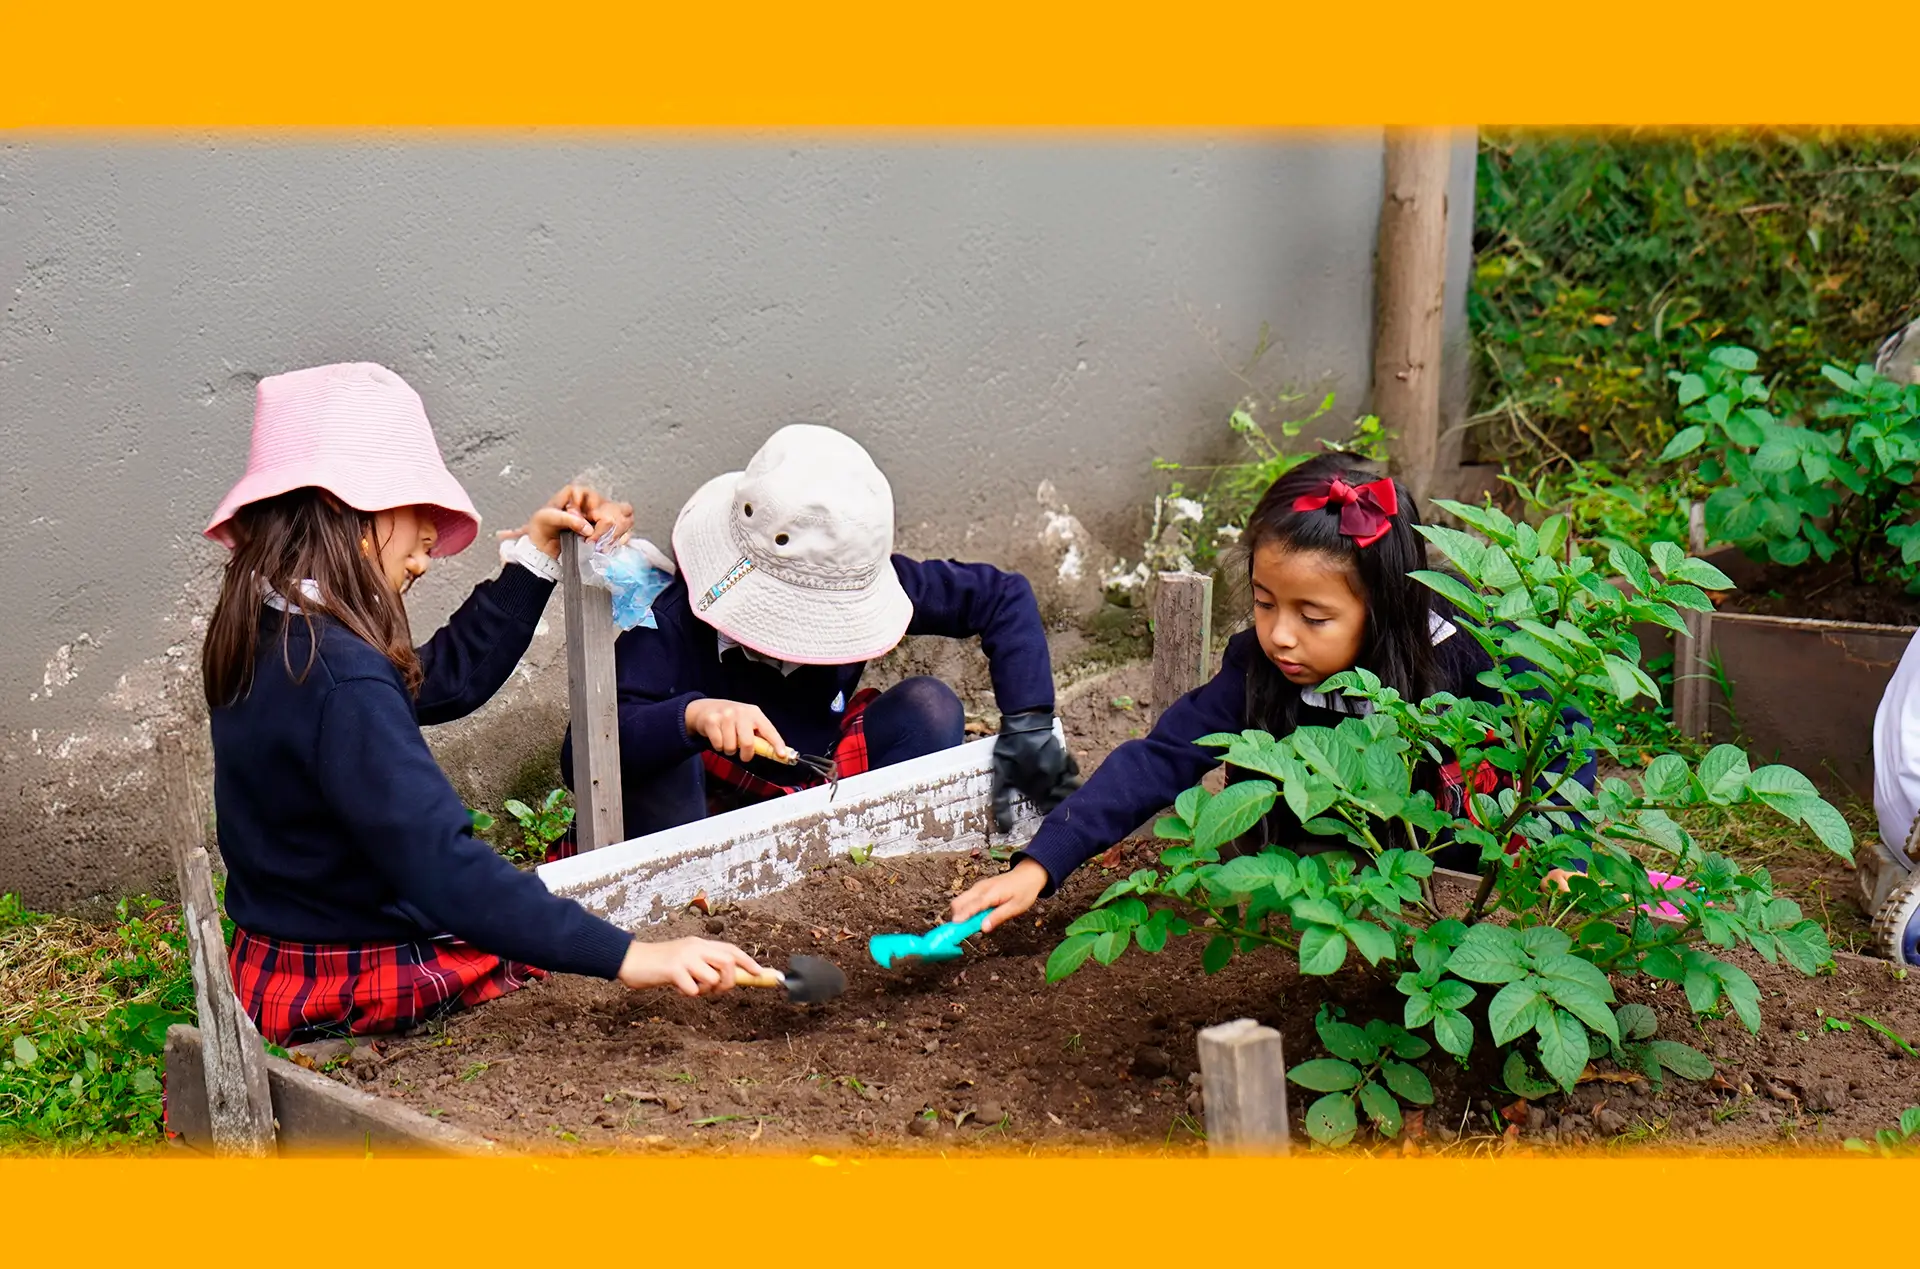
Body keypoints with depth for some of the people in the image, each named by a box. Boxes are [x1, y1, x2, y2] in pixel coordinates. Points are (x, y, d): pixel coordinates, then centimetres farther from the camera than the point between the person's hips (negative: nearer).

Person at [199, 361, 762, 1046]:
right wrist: (627, 956, -38)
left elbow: (448, 677, 15)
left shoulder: (266, 636, 2)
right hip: (350, 989, -10)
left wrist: (536, 551, 16)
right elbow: (444, 870, -36)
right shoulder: (341, 680, -29)